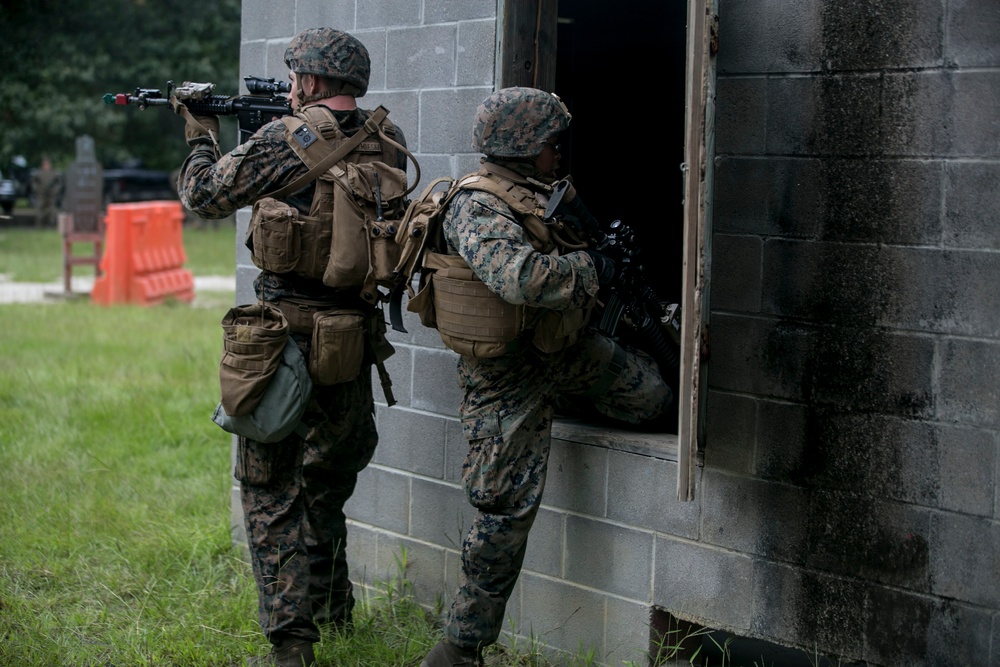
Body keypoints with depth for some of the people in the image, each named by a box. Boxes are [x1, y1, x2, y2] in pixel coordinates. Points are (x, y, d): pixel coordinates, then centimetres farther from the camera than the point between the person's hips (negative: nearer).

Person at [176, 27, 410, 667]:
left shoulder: (286, 140, -13)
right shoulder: (388, 143, 3)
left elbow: (204, 195, -1)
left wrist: (202, 137, 16)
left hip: (287, 333, -6)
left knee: (271, 488, 1)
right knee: (328, 477, 24)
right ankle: (332, 607, 40)